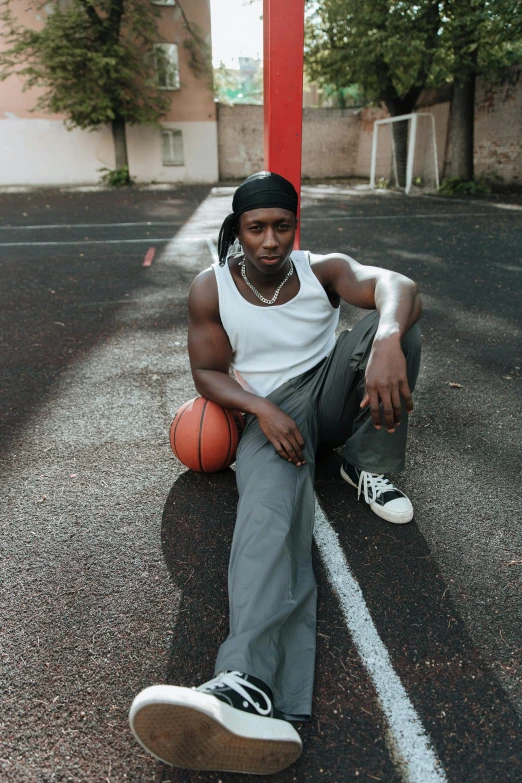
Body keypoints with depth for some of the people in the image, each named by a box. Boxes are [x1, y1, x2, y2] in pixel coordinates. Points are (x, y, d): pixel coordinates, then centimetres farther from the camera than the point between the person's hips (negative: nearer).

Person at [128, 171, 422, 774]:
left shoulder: (322, 270, -3)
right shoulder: (211, 289, -4)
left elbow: (397, 285, -22)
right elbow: (208, 373, -2)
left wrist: (388, 342, -48)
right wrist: (263, 410, -22)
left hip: (332, 391, 3)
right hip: (274, 411, -2)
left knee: (393, 319, -23)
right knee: (269, 506, -36)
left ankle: (370, 468, -14)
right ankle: (253, 687, -55)